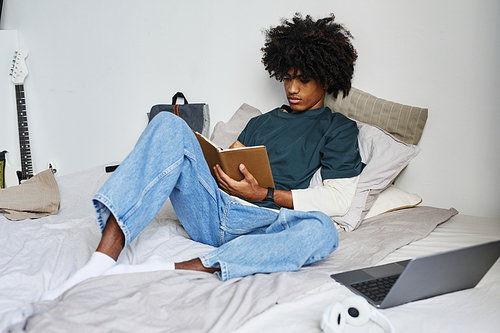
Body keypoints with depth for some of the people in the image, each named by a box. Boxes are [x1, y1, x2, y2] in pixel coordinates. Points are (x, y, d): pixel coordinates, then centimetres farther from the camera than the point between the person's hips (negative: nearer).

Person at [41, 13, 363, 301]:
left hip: (258, 223, -3)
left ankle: (170, 270, -44)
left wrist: (265, 194, -7)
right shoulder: (261, 122, 30)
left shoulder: (340, 129, 14)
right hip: (211, 209, 4)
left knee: (321, 230, -37)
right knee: (170, 125, -19)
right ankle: (101, 262, -32)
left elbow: (338, 200, 1)